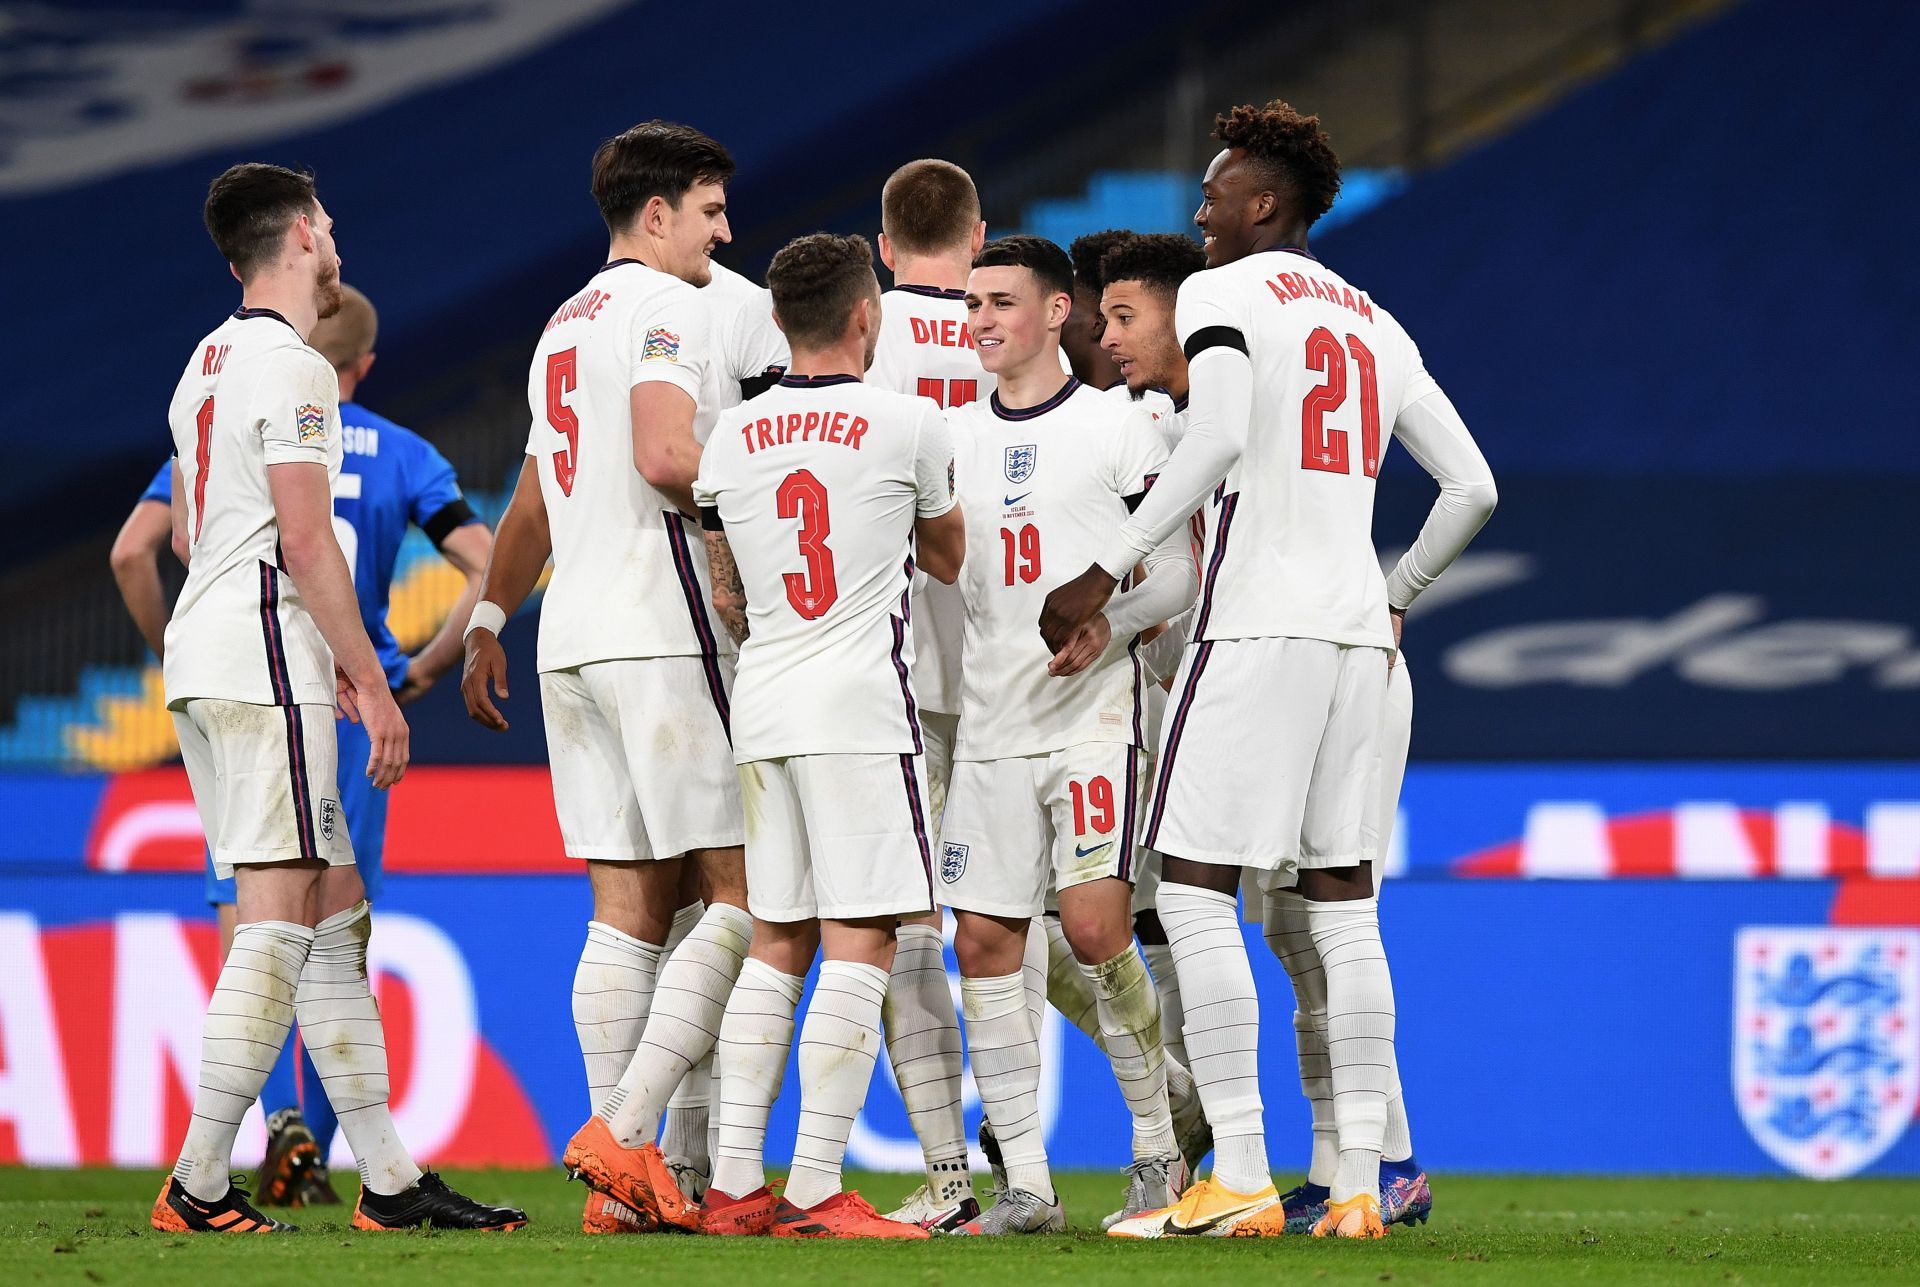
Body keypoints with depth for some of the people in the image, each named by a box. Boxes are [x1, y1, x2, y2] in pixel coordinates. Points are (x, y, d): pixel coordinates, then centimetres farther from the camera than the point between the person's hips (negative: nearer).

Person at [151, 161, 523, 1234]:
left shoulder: (210, 363, 17)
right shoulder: (292, 370, -12)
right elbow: (306, 544, -17)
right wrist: (372, 683, -13)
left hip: (204, 658, 10)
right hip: (263, 664, -10)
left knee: (334, 908, 10)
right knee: (279, 918, -10)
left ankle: (388, 1177, 10)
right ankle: (199, 1187, -13)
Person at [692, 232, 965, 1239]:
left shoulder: (731, 439, 9)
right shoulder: (909, 423, -4)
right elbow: (950, 559, 13)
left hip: (763, 704, 6)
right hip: (861, 705, -6)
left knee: (776, 945, 11)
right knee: (860, 944, -6)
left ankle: (734, 1183, 8)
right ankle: (815, 1193, -12)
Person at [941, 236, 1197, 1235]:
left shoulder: (1118, 428, -1)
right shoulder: (953, 439, 13)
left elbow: (1176, 574, -2)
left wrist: (1110, 626, -19)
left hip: (1094, 715, -5)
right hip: (991, 728, 5)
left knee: (1095, 928, -16)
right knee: (983, 944, -2)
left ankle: (1156, 1142, 4)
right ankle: (1026, 1186, 3)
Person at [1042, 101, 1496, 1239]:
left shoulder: (1224, 293, -1)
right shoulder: (1373, 323, 20)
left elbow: (1219, 438, -18)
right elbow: (1473, 488, 18)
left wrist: (1105, 575, -15)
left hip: (1257, 625, -7)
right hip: (1353, 632, 7)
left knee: (1196, 890, -5)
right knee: (1342, 903, 8)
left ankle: (1241, 1180, -12)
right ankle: (1360, 1183, 4)